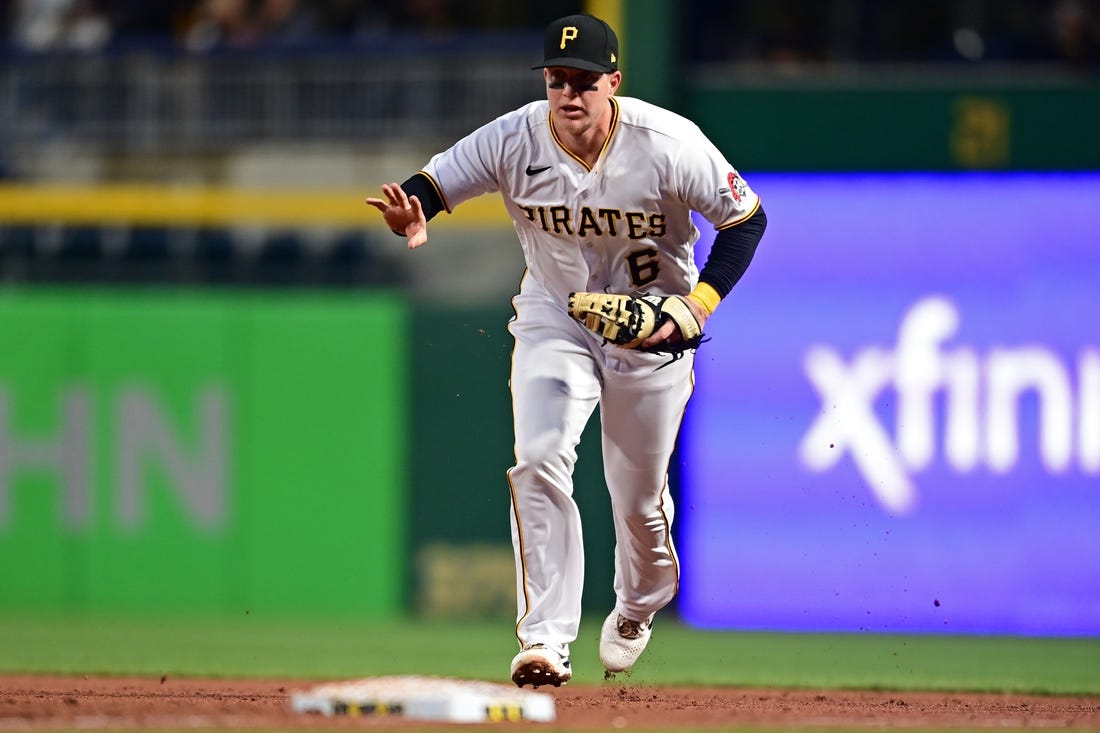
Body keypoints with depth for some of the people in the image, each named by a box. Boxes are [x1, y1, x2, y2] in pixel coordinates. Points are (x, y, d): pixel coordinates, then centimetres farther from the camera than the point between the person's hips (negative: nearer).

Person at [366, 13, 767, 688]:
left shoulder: (669, 146, -24)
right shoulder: (513, 141, -19)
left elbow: (746, 218, -14)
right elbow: (428, 187, -13)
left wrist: (699, 303, -25)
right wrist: (412, 219, -39)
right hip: (554, 316, 1)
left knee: (639, 495, 9)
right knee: (540, 463, -20)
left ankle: (639, 604, 43)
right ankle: (546, 638, -20)